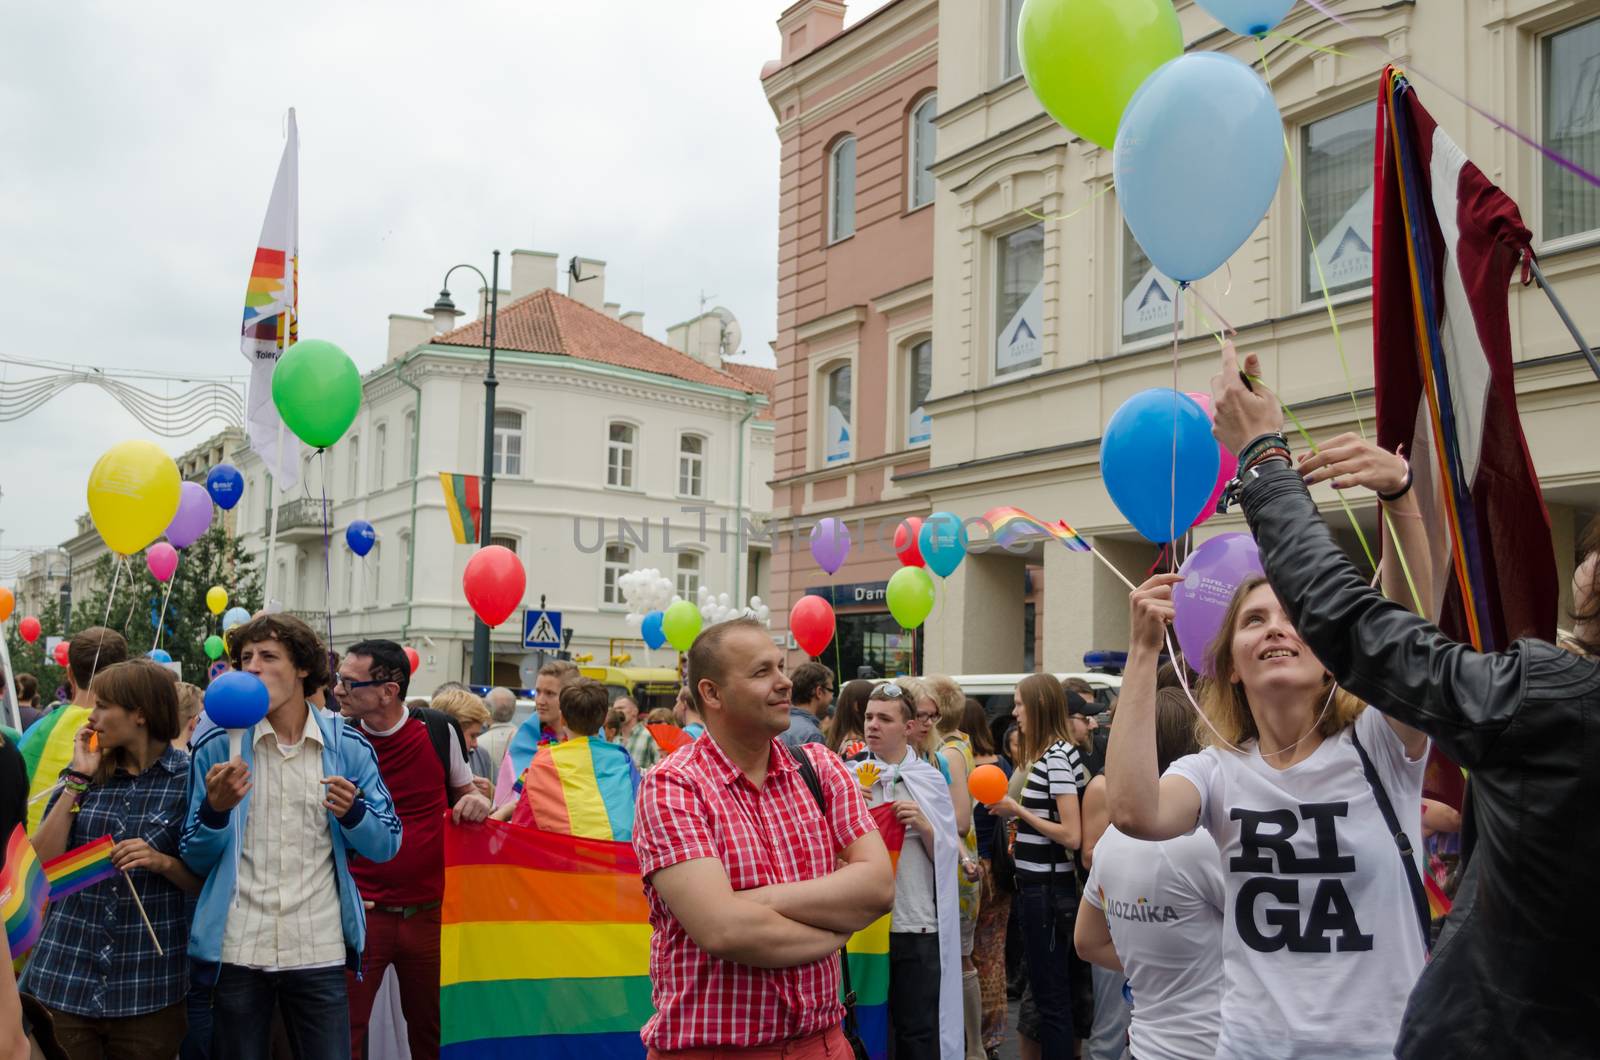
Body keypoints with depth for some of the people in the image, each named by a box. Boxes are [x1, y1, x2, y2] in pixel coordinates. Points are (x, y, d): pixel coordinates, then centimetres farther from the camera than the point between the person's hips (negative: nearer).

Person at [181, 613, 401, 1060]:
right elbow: (196, 859, 4)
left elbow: (387, 844, 4)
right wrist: (215, 809, -16)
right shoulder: (217, 746, 1)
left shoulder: (348, 745, 1)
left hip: (320, 952, 0)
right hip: (238, 950, 0)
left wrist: (352, 812, -16)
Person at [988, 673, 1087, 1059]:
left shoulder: (1058, 757, -18)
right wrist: (1021, 835, 6)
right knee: (1048, 987, 18)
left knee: (1051, 994, -2)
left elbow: (1072, 835, -22)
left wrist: (1018, 811, -16)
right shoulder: (1050, 754, 9)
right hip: (1037, 884, 10)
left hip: (1047, 889, -10)